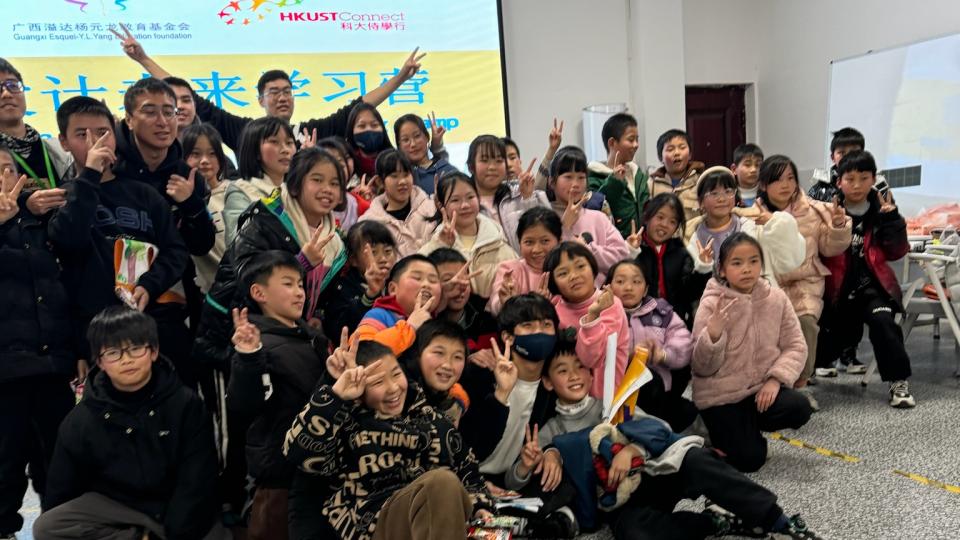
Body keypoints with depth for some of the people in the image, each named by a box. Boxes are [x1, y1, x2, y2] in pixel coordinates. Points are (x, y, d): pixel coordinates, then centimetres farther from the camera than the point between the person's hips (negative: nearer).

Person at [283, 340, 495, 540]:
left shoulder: (430, 419, 20)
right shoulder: (347, 424, 8)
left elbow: (467, 469, 21)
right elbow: (299, 451, -10)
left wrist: (480, 507, 3)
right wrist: (336, 394, -14)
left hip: (443, 515, 4)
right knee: (441, 481, -32)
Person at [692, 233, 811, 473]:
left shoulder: (776, 298, -3)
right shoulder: (712, 304, -12)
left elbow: (795, 346, -2)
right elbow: (701, 367, -13)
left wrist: (776, 379, -17)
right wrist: (713, 334, -31)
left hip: (762, 387, 4)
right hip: (721, 394, -4)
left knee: (799, 408, -22)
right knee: (749, 459, -13)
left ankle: (749, 425, 8)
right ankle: (723, 429, 21)